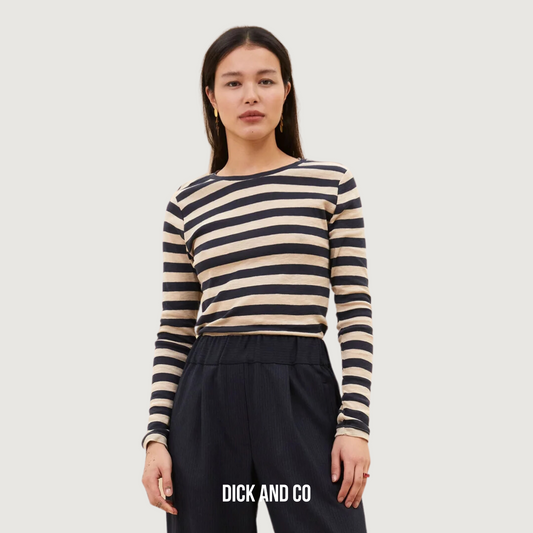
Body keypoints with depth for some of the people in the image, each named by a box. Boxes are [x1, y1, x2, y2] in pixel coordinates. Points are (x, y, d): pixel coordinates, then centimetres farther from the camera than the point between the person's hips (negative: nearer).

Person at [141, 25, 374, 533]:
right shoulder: (187, 203, 9)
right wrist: (157, 436, 3)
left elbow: (355, 311, 1)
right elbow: (174, 332, 10)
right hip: (207, 395, 2)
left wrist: (355, 423, -6)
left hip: (303, 393, -2)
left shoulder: (331, 183, 5)